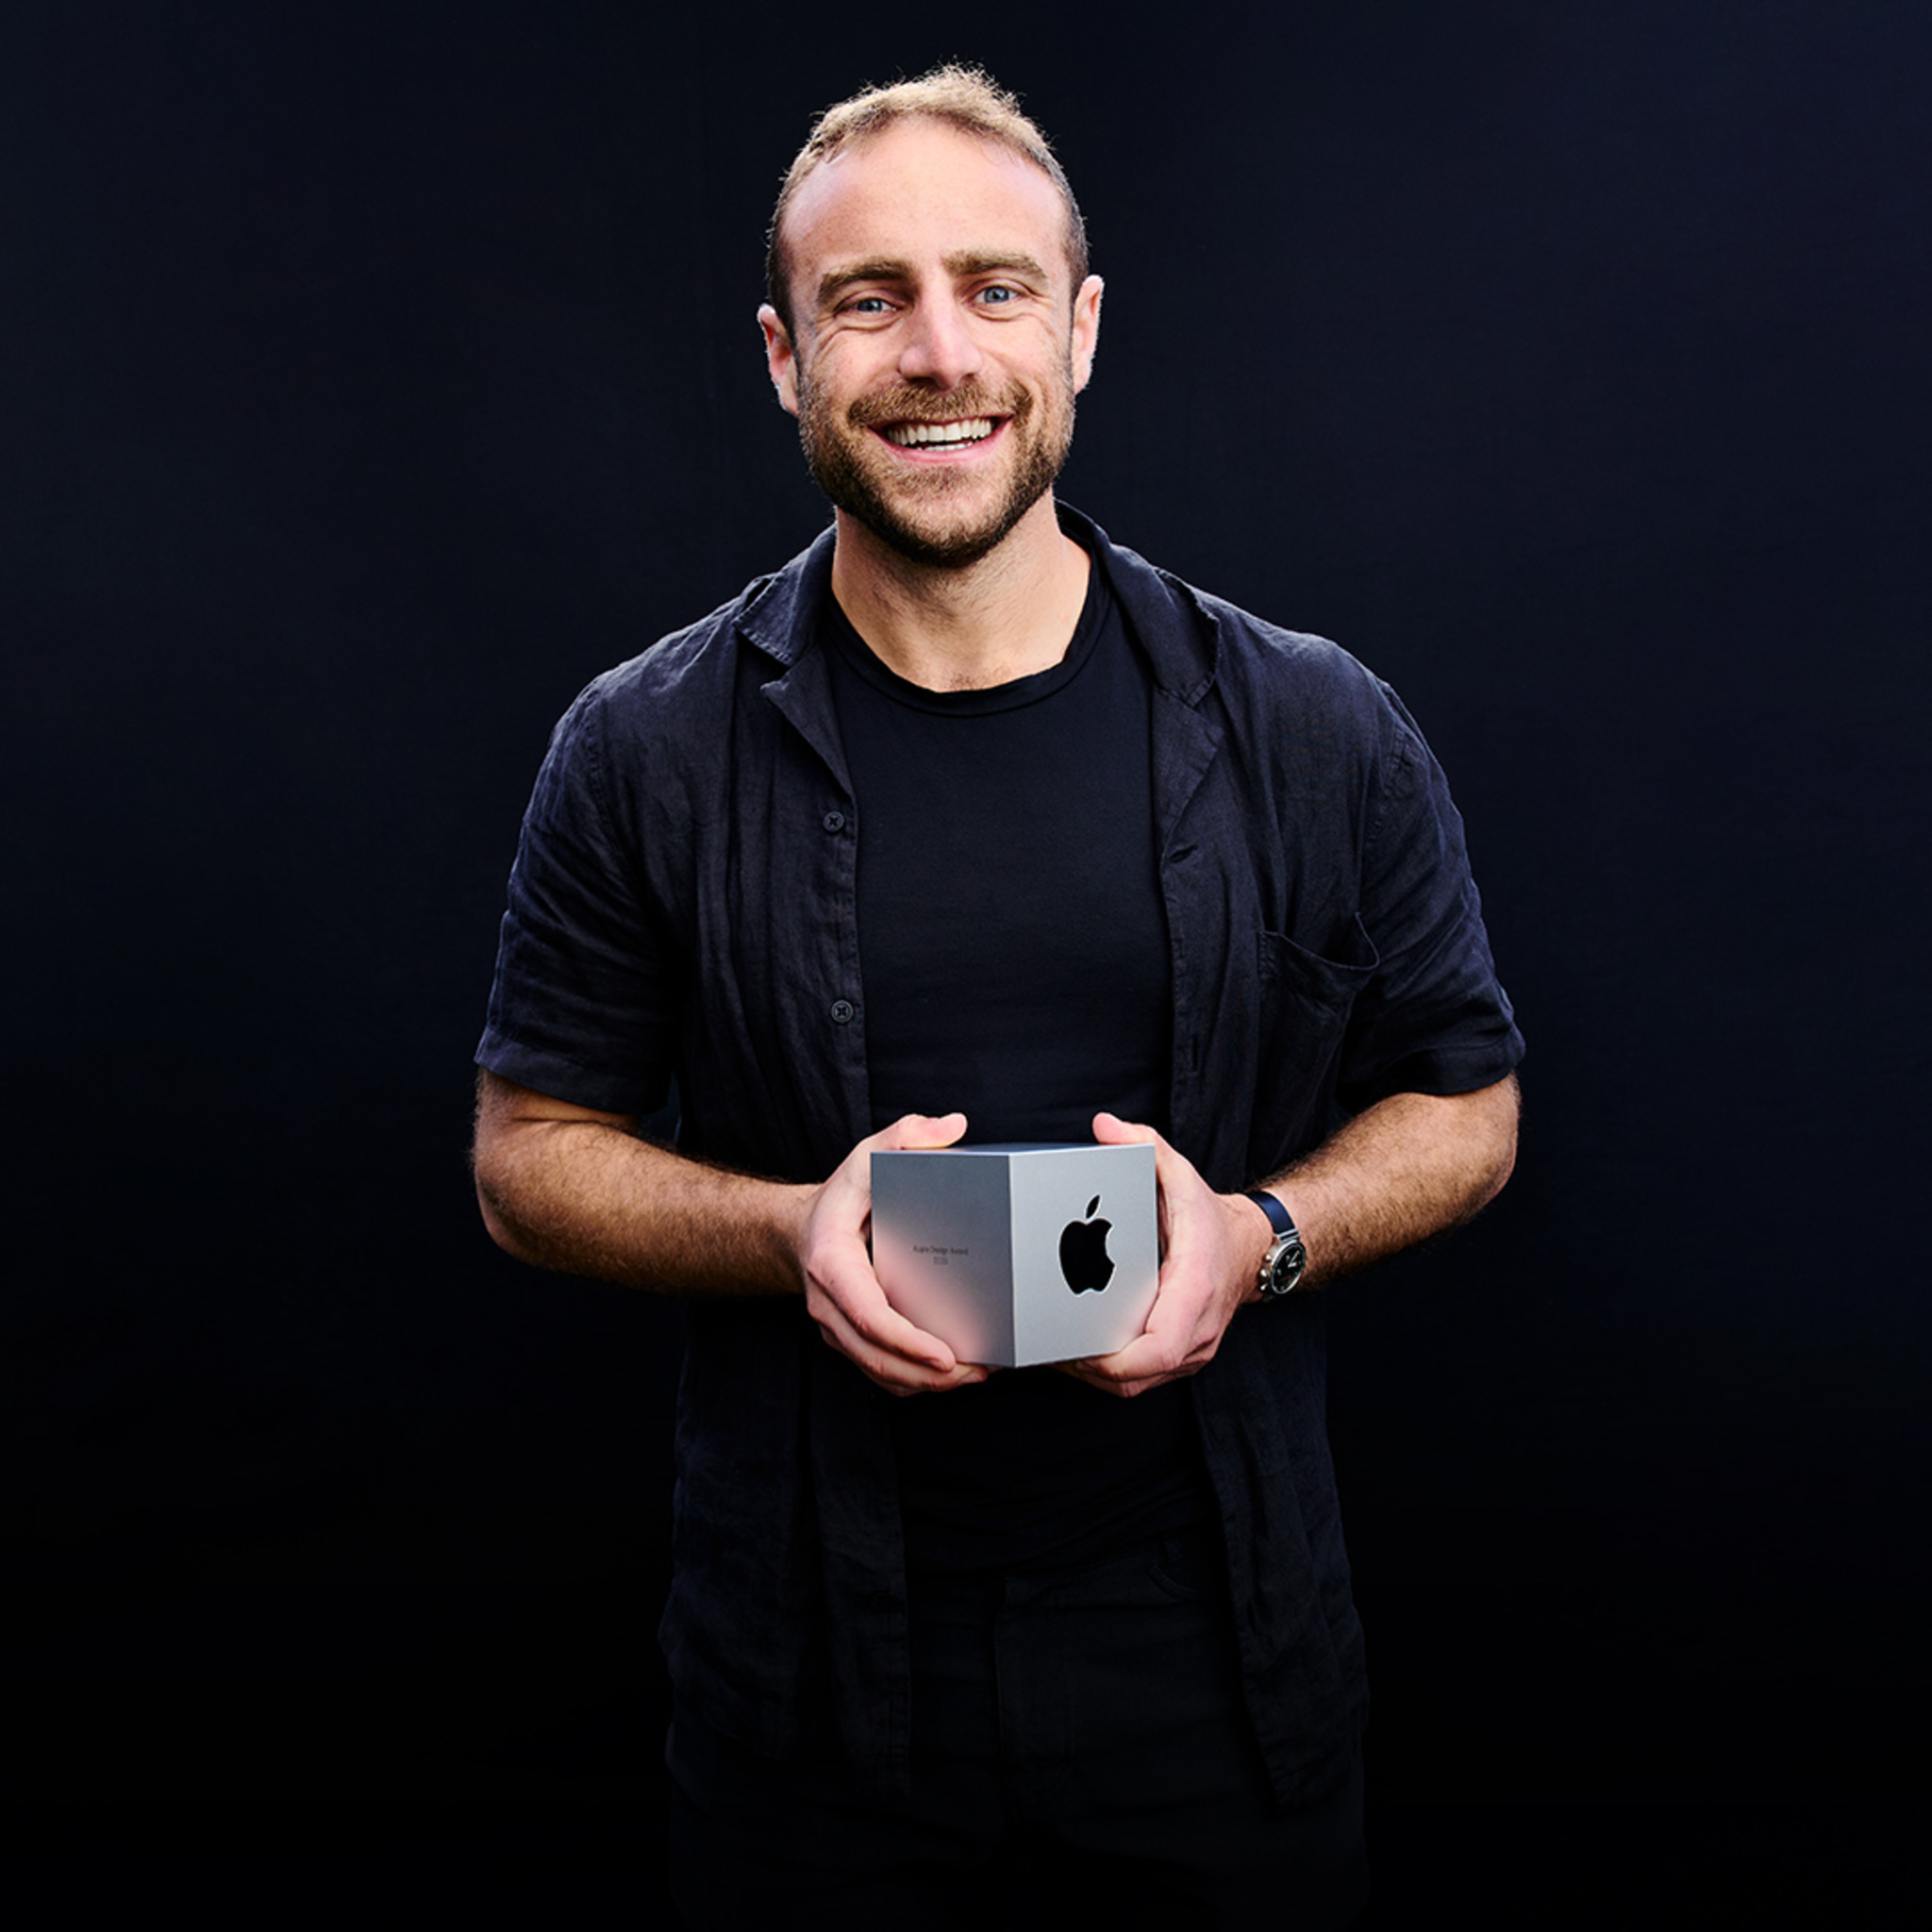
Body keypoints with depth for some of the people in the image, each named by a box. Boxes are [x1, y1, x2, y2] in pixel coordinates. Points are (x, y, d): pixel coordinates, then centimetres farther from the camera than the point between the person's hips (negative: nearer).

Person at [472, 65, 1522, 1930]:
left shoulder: (1318, 733, -4)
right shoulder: (643, 754, -5)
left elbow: (1465, 1106, 5)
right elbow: (531, 1150, 1)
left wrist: (1262, 1235, -15)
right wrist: (793, 1231, -18)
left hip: (1218, 1632, 1)